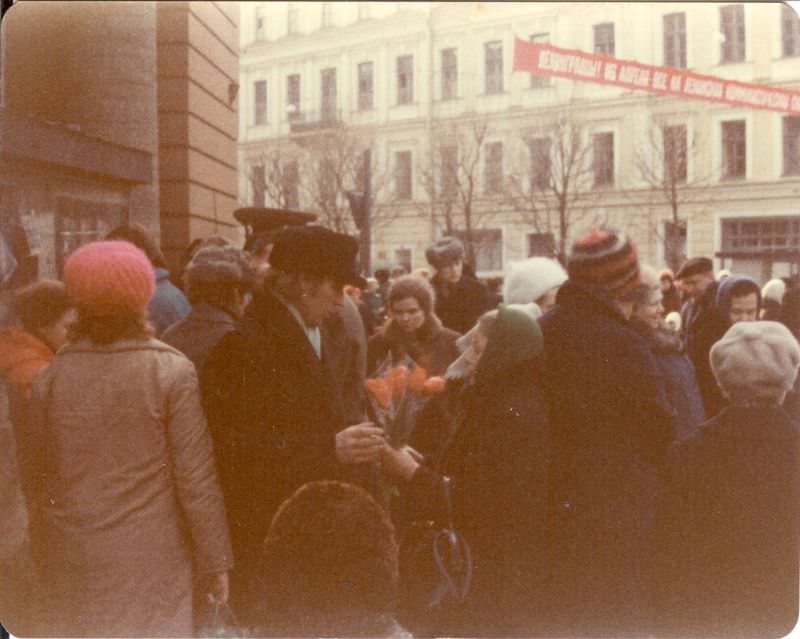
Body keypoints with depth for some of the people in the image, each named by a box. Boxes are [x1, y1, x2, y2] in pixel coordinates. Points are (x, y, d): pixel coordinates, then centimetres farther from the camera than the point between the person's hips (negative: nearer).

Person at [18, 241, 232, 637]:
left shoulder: (49, 378, -3)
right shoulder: (172, 372, -12)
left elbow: (36, 482, 6)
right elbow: (196, 481, -10)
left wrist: (43, 561, 18)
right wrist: (215, 562, 0)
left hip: (71, 569, 3)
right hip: (150, 565, -2)